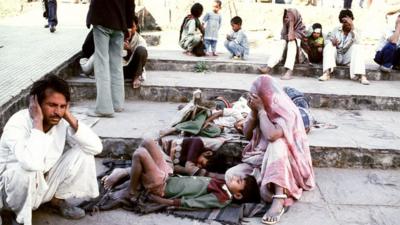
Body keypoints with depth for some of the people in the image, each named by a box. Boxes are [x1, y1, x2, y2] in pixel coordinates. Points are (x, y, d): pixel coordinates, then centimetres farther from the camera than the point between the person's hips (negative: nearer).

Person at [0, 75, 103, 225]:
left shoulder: (61, 121, -11)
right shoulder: (18, 124, -29)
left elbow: (96, 147, -18)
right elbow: (32, 163, -48)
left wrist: (70, 118, -23)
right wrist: (37, 121, -37)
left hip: (45, 184, 6)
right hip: (12, 188, -6)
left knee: (83, 151, -9)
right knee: (27, 169, -39)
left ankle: (57, 199, 10)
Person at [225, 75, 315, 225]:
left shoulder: (287, 111, -20)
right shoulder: (260, 108, -1)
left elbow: (272, 136, -36)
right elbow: (247, 135, 2)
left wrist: (261, 110, -25)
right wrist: (254, 111, -12)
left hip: (283, 162, -6)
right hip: (258, 160, 6)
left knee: (276, 144, -39)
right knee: (230, 175, -17)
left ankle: (279, 200, -41)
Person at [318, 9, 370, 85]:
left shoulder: (354, 31, -2)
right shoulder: (336, 30, 2)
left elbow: (357, 41, -23)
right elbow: (327, 41, 0)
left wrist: (352, 27, -29)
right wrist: (332, 42, -24)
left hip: (347, 58, -1)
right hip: (336, 57, 1)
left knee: (357, 47, -27)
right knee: (329, 45, -23)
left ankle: (362, 76, -39)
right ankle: (327, 73, -36)